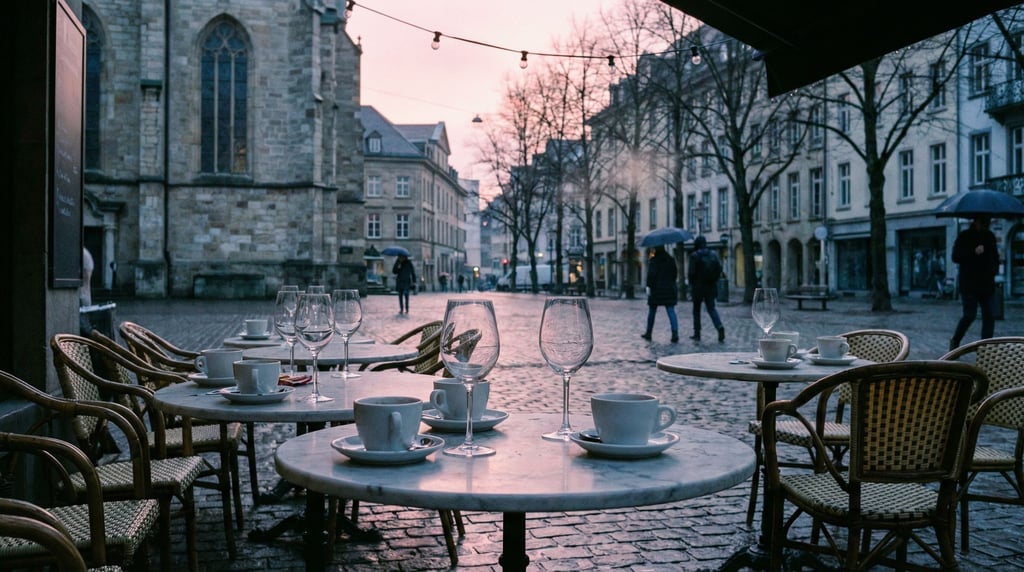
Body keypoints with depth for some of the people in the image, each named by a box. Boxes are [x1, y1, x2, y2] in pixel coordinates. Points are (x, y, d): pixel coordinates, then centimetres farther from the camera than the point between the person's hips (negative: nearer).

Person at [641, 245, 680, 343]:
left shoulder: (653, 260, -6)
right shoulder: (670, 260, 9)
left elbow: (651, 274, -15)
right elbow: (674, 274, 13)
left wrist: (649, 286, -14)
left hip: (656, 289, -3)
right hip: (669, 289, 3)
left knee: (652, 312, 10)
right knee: (671, 311, -4)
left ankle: (648, 333, 18)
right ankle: (675, 334, -18)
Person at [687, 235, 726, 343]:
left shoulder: (695, 255, -10)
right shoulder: (713, 254, 4)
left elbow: (692, 272, -13)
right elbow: (719, 269, 1)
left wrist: (691, 282, 5)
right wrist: (714, 280, 13)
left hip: (698, 286, -4)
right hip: (711, 286, 4)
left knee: (696, 310, 9)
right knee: (711, 308, 9)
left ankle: (697, 334, 11)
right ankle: (719, 326, -15)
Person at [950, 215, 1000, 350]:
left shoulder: (990, 236, 14)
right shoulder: (964, 236, -4)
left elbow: (995, 255, 27)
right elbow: (955, 257, -13)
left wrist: (995, 268, 9)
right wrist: (974, 252, -25)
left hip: (987, 283, 6)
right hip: (969, 284, -5)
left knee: (990, 316, -1)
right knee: (969, 315, -5)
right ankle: (955, 340, 17)